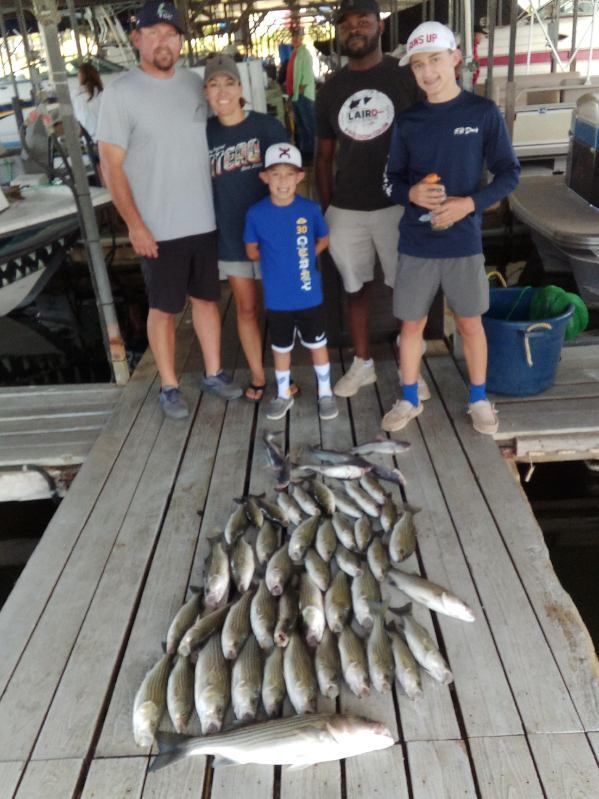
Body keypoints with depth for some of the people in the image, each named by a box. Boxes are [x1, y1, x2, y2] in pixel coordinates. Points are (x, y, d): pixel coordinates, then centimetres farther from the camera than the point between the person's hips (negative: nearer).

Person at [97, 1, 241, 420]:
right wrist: (135, 224, -15)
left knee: (207, 298, 13)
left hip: (204, 221, 5)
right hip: (159, 228, -5)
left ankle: (214, 373, 28)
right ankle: (170, 387, 19)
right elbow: (111, 164, -9)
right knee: (164, 309, 5)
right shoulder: (120, 92, -8)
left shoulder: (194, 83, 7)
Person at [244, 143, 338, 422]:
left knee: (317, 344, 14)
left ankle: (325, 393, 32)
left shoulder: (310, 209, -9)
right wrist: (276, 259, 3)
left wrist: (302, 258, -1)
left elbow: (323, 240, 8)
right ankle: (283, 394, 35)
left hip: (310, 296, 0)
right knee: (281, 348, 17)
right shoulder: (256, 213, -9)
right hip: (277, 300, 1)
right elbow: (252, 252, 3)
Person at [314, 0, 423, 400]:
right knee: (356, 288, 11)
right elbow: (324, 155, 13)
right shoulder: (331, 89, 9)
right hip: (346, 210, 3)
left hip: (398, 204, -2)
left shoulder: (407, 77, 1)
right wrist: (325, 207, 7)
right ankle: (362, 363, 26)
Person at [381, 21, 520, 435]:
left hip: (464, 242, -1)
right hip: (416, 243, 2)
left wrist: (470, 203, -17)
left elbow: (509, 173, -2)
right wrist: (412, 193, -15)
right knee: (412, 323, 9)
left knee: (470, 322, 9)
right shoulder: (407, 121, 2)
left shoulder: (484, 112, -4)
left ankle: (479, 399, 28)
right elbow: (394, 179, 8)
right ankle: (410, 400, 26)